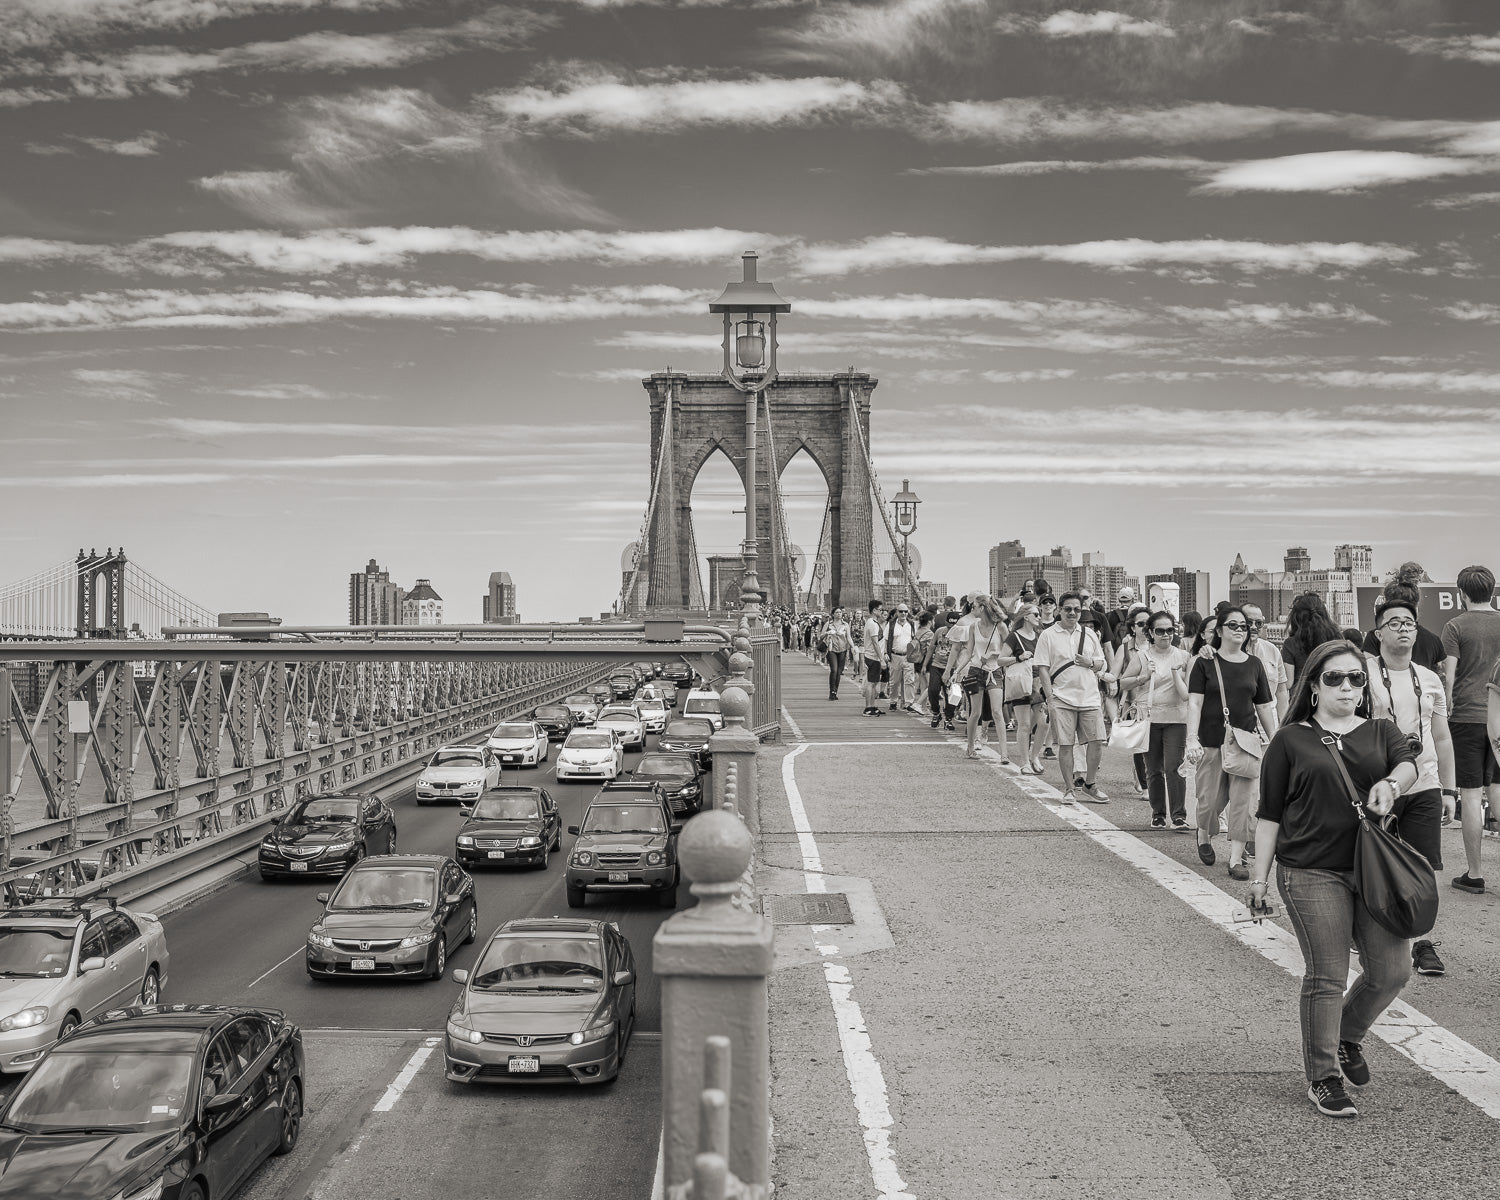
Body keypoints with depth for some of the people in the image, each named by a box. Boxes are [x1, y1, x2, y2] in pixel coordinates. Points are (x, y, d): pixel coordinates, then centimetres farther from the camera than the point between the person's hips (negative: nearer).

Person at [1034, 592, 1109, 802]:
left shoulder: (1089, 635, 13)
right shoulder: (1048, 635, 1)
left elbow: (1102, 664, 18)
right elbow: (1043, 668, -2)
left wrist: (1091, 663, -6)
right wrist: (1050, 698, -9)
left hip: (1090, 696, 3)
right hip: (1062, 697, -3)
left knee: (1097, 741, -1)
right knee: (1065, 744, -2)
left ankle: (1090, 785, 14)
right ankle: (1069, 789, 9)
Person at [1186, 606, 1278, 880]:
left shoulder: (1254, 664, 9)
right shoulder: (1205, 663, 0)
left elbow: (1265, 706, 13)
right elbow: (1194, 702, -6)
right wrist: (1192, 739, -16)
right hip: (1211, 741, -2)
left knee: (1243, 800, -4)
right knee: (1211, 798, 2)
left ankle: (1236, 859, 2)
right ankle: (1204, 836, 34)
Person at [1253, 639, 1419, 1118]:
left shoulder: (1381, 732, 14)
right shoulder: (1290, 740, 5)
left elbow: (1408, 763, -7)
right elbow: (1270, 813, 5)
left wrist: (1390, 783, -30)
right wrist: (1260, 875, 2)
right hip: (1312, 874, -3)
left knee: (1392, 970, 2)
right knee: (1326, 976, -3)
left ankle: (1348, 1035, 32)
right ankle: (1323, 1079, 11)